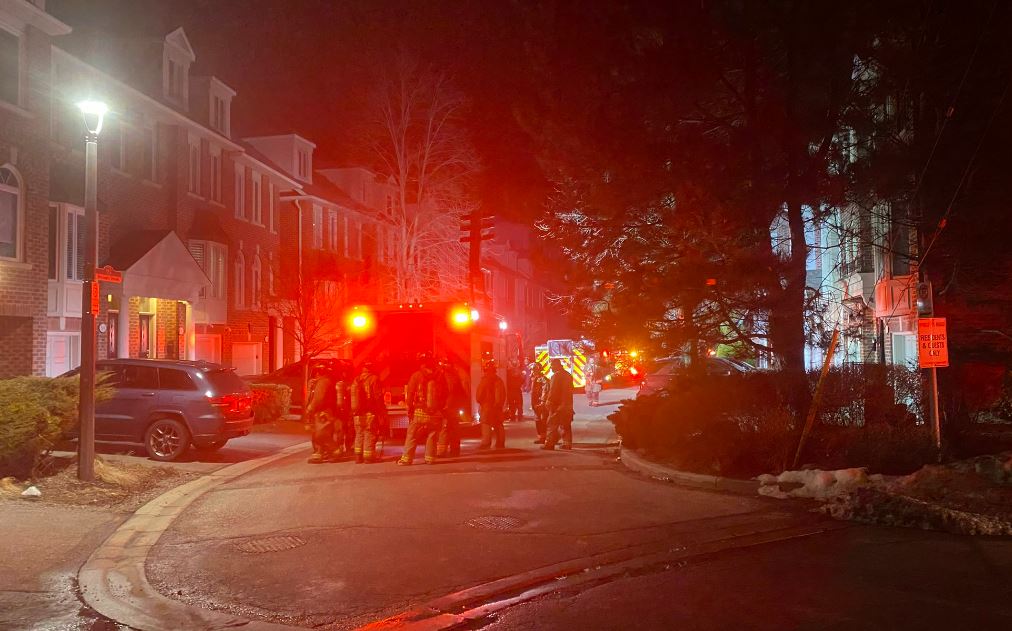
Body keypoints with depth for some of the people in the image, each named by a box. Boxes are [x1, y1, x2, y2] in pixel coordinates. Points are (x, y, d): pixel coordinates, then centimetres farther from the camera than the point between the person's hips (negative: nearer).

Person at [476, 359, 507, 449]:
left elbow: (479, 394, -8)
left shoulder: (485, 380, -11)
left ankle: (486, 442, -14)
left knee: (486, 424, -6)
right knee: (498, 424, 12)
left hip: (487, 405, -6)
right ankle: (500, 443, 14)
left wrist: (479, 401, 9)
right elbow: (503, 395, 13)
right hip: (497, 405, 6)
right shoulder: (499, 380, 8)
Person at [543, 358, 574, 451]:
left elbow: (553, 391, -17)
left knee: (552, 424, -4)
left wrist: (550, 403, -12)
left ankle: (550, 443, -5)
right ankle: (567, 443, 12)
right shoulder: (568, 375, 13)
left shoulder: (556, 375, -13)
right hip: (568, 405, 8)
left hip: (557, 405, -8)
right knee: (566, 425, 13)